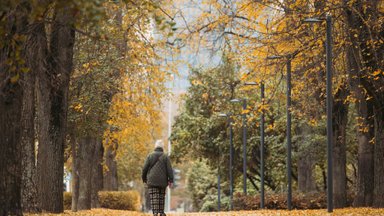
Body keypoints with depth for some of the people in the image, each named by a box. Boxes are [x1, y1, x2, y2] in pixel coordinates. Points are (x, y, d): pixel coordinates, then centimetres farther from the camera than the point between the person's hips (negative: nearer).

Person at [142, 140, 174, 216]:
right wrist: (171, 180, -2)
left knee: (154, 198, -6)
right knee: (161, 198, 12)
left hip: (152, 181, -2)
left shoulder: (150, 156, 1)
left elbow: (145, 168, 1)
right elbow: (169, 169, -4)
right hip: (162, 182, 2)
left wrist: (144, 178, 14)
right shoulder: (165, 157, 2)